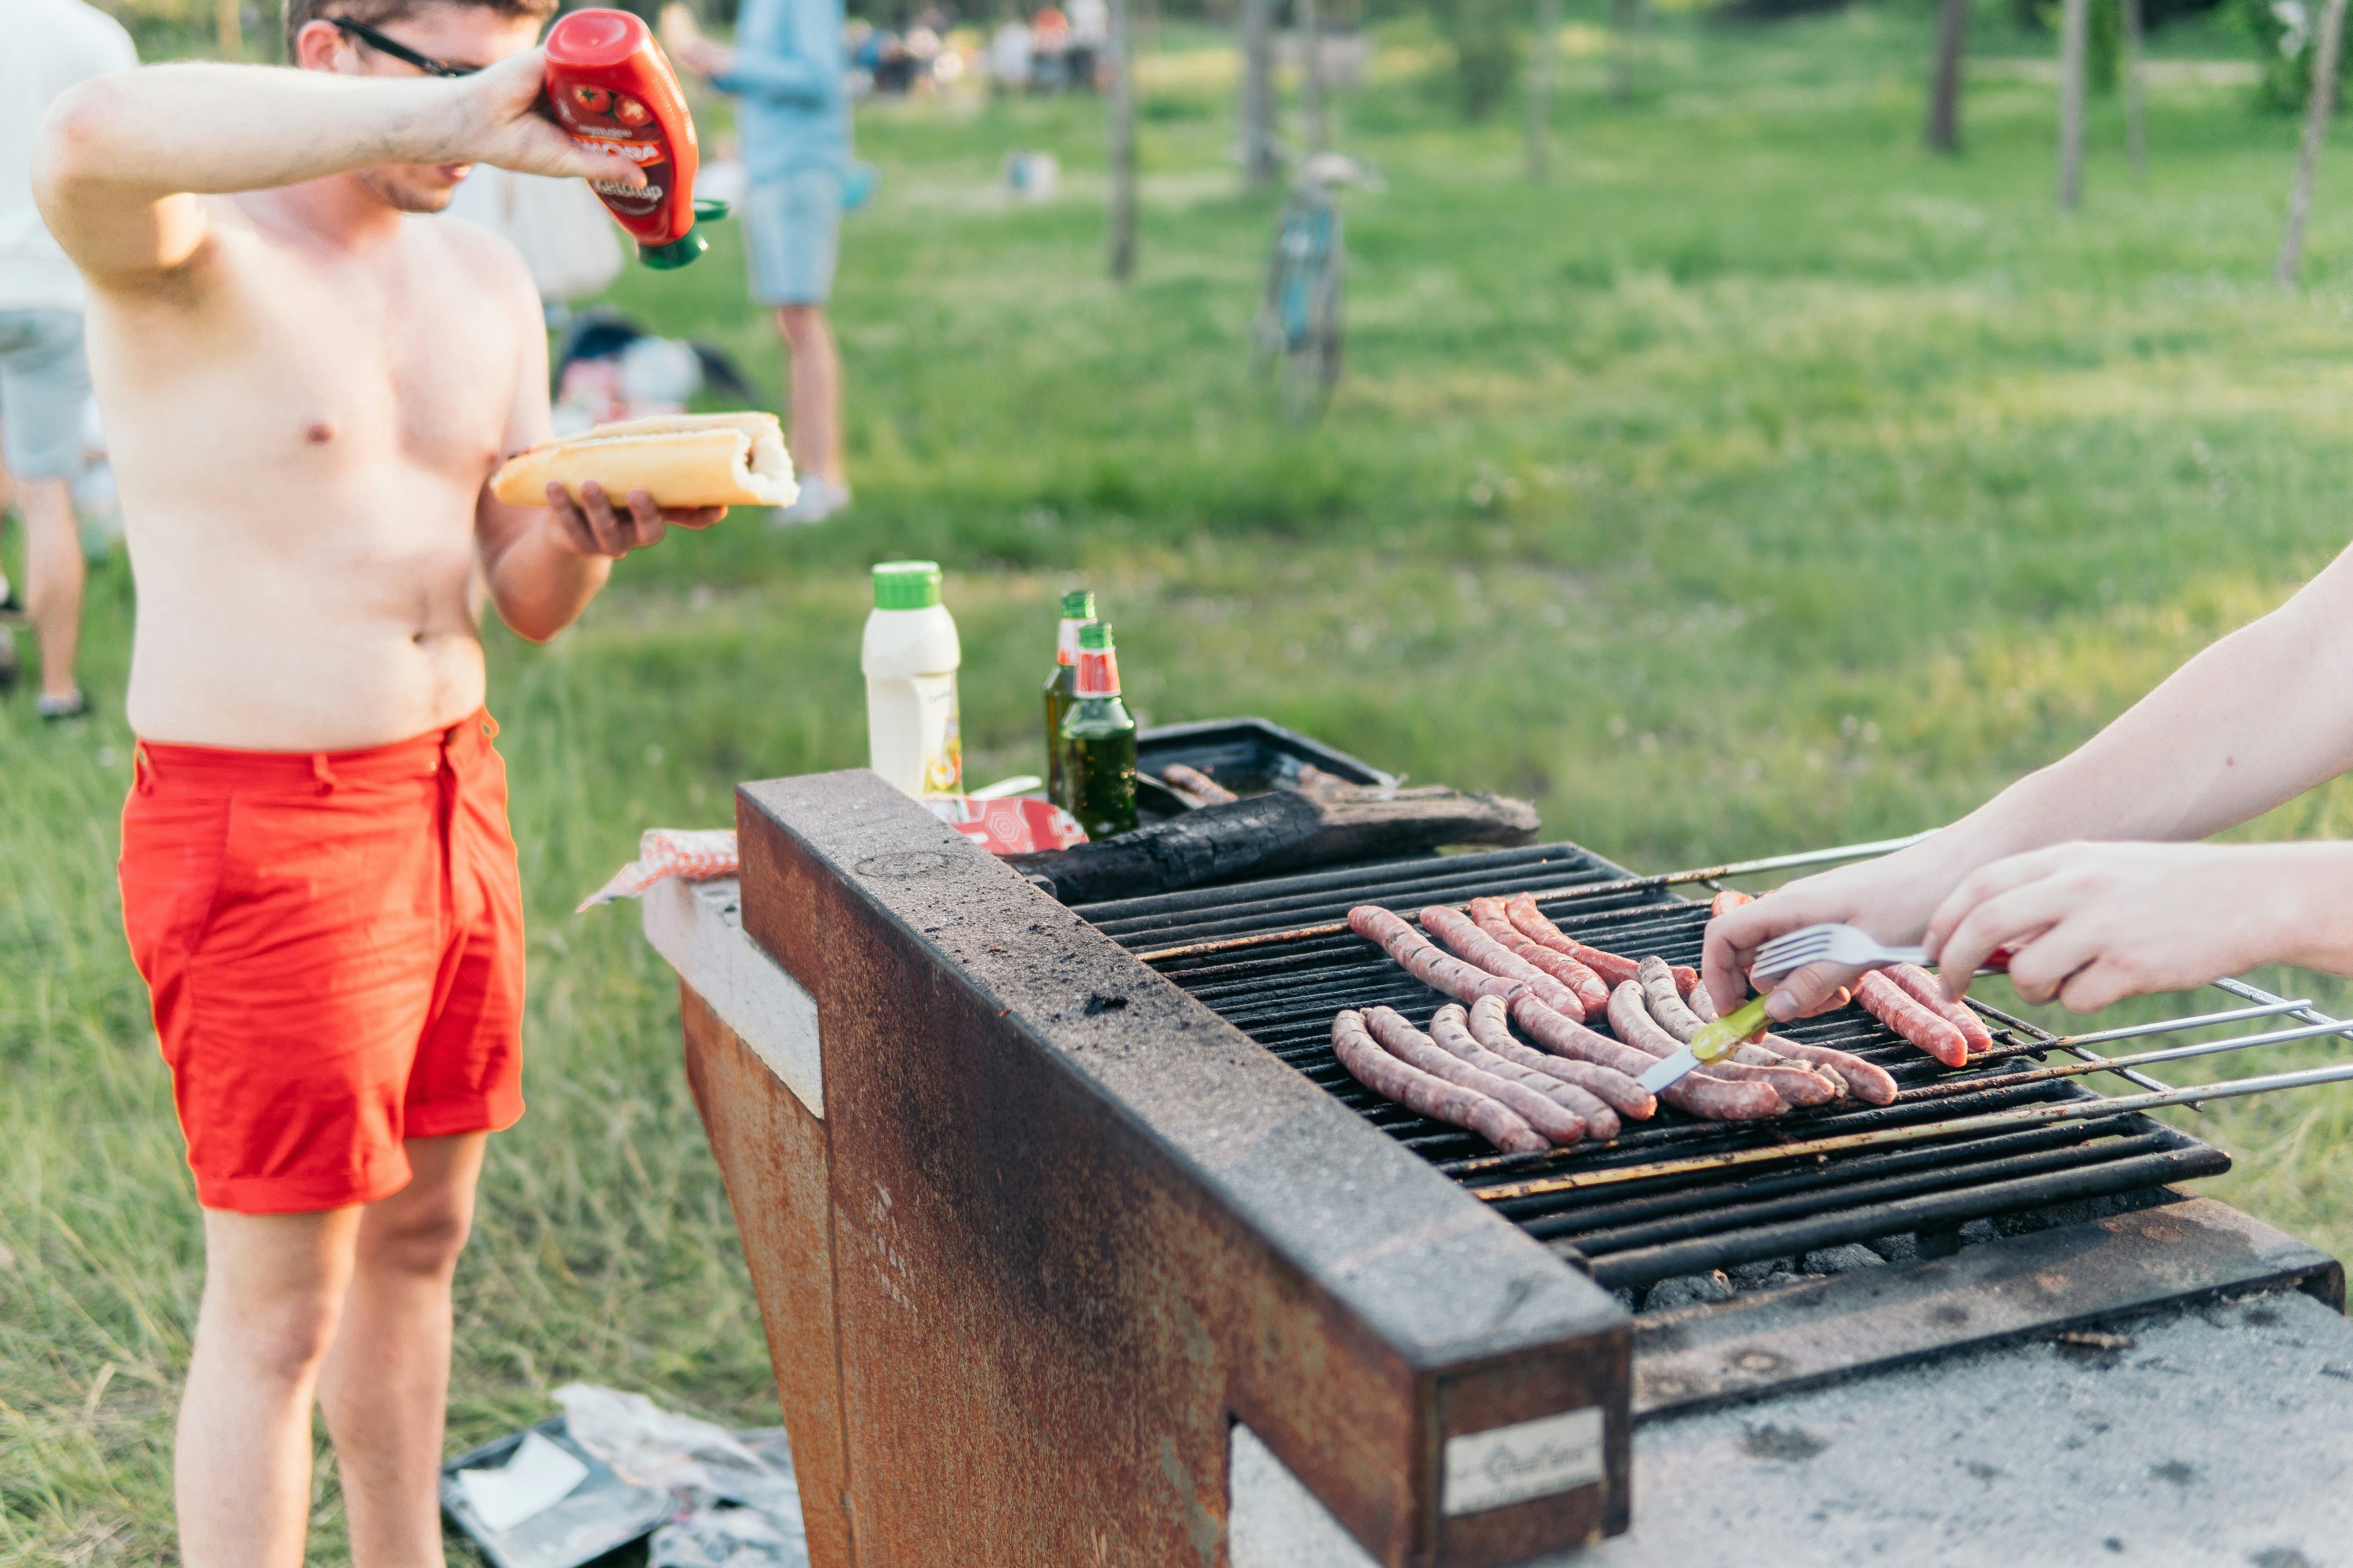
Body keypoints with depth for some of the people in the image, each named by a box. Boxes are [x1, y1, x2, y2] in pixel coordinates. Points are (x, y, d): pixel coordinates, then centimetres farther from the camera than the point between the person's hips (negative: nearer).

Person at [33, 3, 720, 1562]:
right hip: (257, 831, -7)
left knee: (418, 1239, 20)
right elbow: (93, 138, -39)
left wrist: (591, 528, -13)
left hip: (456, 792, 7)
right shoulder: (183, 249, -12)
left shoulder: (488, 283, 10)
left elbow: (527, 602, 10)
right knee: (276, 1312, 1)